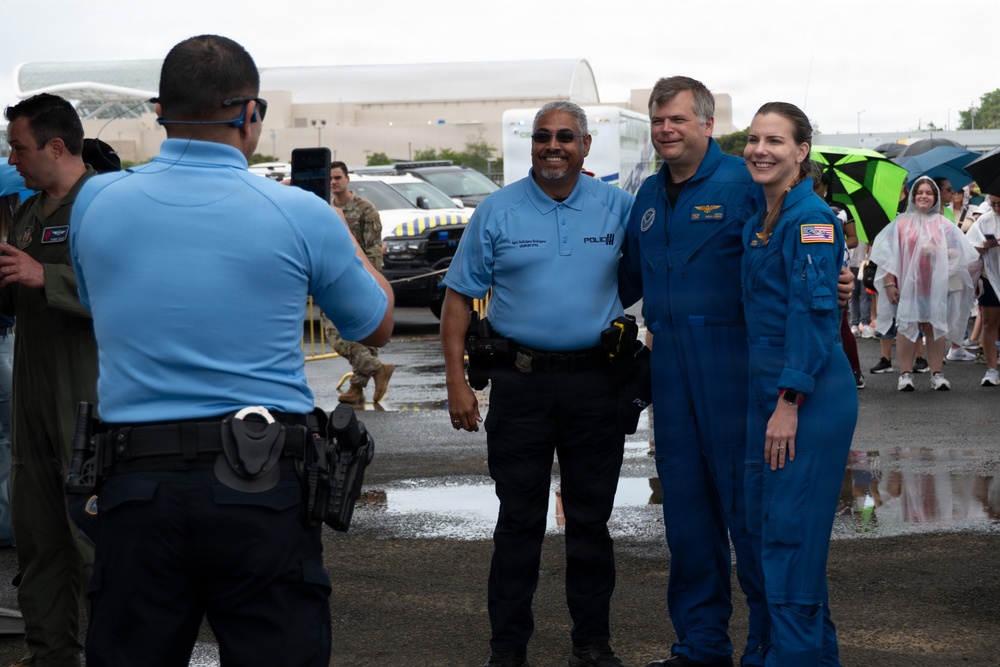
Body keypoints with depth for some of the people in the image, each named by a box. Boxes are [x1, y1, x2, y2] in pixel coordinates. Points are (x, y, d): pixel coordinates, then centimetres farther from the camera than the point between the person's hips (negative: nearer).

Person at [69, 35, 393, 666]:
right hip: (263, 493, -2)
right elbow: (377, 326, 10)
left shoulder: (95, 203, 1)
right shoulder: (300, 214, -5)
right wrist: (341, 230, 26)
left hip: (136, 486, 2)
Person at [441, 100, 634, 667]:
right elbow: (460, 296, 3)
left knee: (591, 519, 9)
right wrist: (457, 381, -4)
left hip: (596, 382, 1)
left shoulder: (619, 208, 3)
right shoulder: (498, 212, 1)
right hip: (522, 382, -1)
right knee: (519, 519, 3)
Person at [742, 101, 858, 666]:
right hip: (768, 386, 10)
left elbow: (813, 314, -19)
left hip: (811, 392, -10)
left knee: (792, 532, -7)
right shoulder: (759, 223, 14)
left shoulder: (811, 218, -14)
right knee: (765, 524, 13)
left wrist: (789, 403, -21)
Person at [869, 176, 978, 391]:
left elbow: (958, 252, 5)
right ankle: (905, 374, -1)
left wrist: (938, 252, -14)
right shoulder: (901, 222, 5)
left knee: (934, 326, 1)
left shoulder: (943, 224, 9)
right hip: (907, 284, -1)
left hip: (935, 285, 1)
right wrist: (888, 282, -6)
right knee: (906, 326, -3)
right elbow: (888, 253, 1)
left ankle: (937, 374, 5)